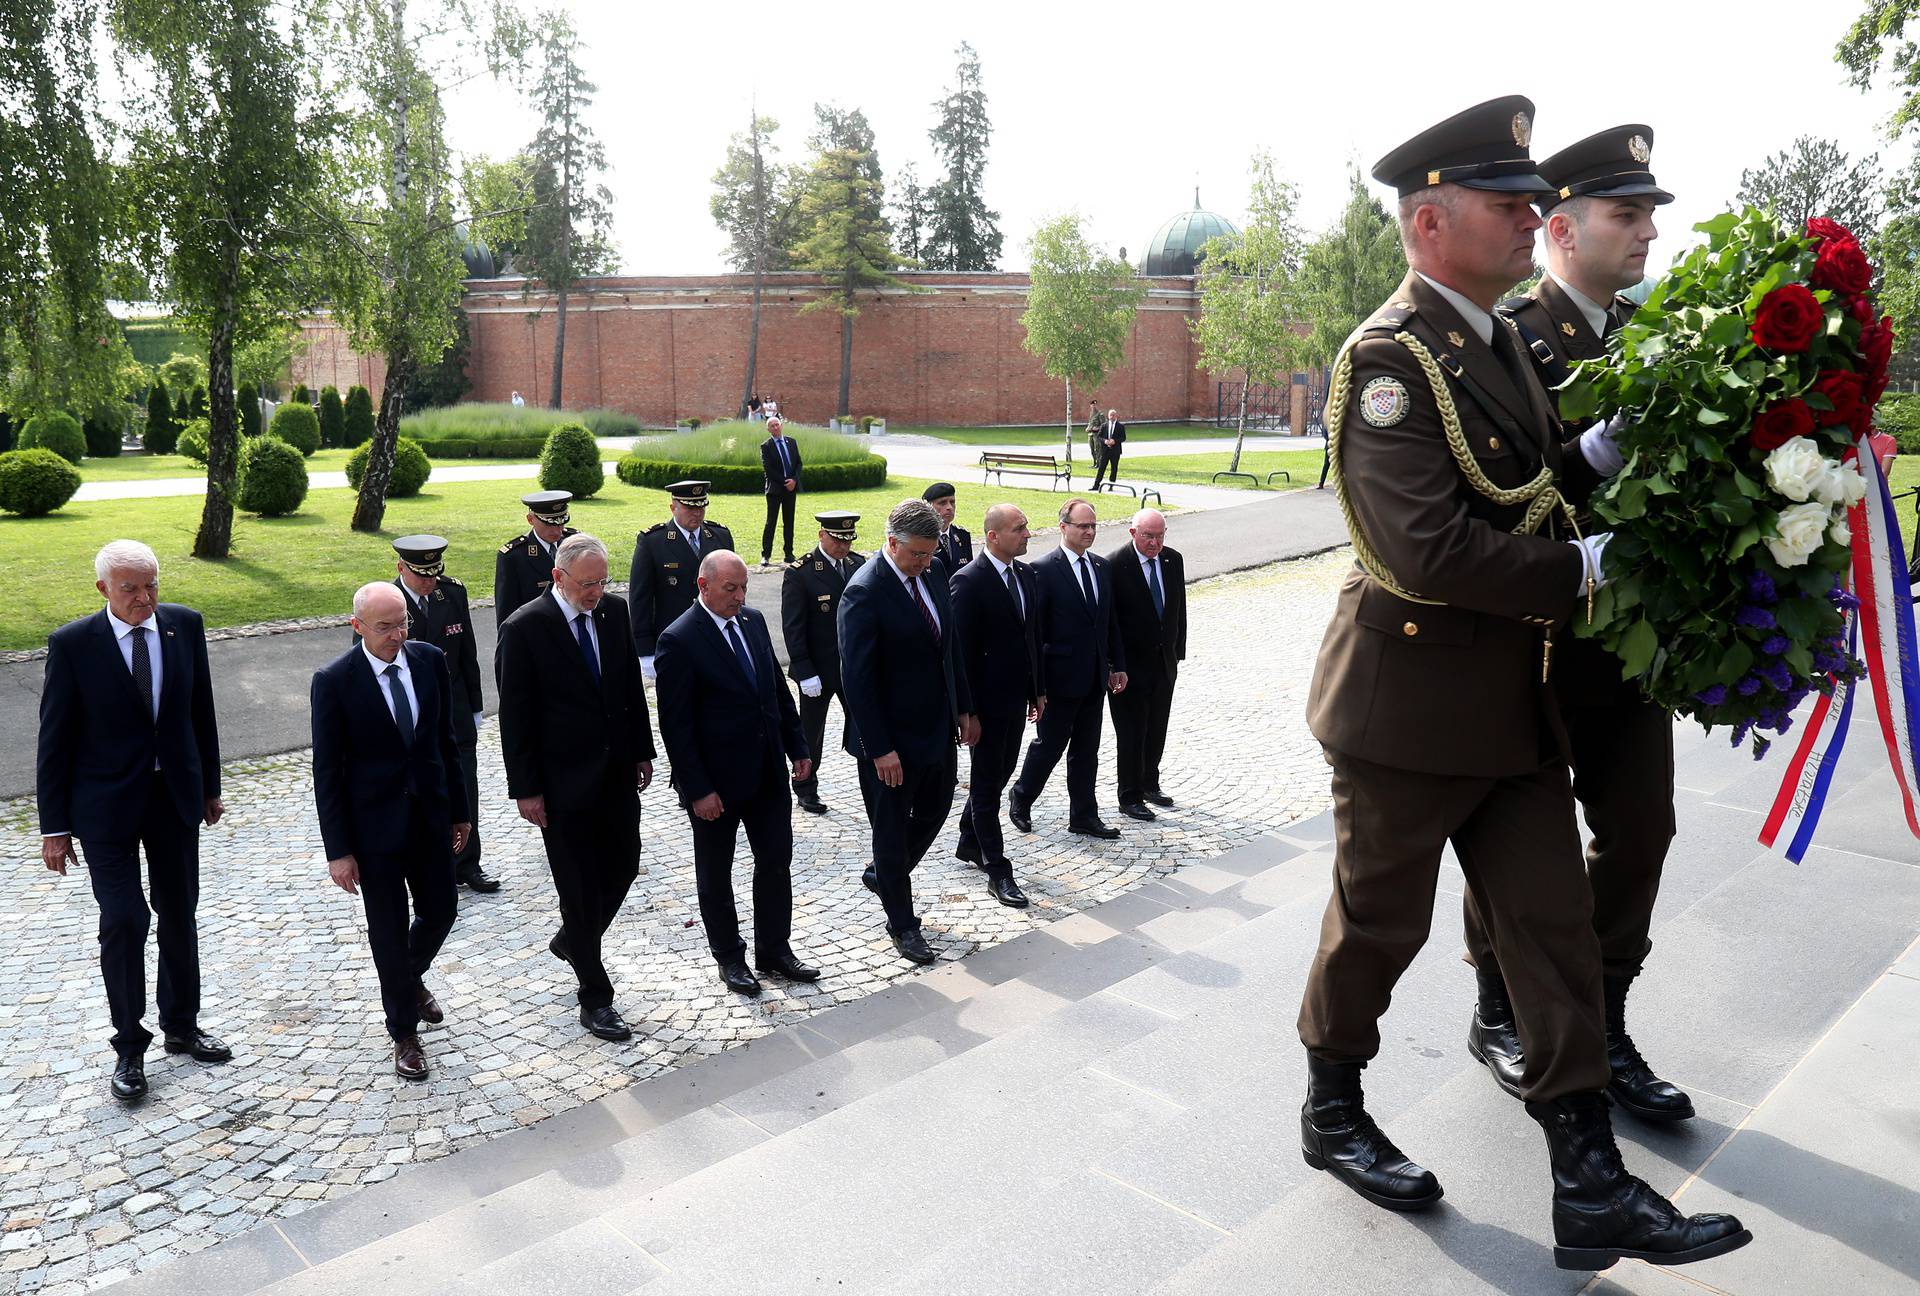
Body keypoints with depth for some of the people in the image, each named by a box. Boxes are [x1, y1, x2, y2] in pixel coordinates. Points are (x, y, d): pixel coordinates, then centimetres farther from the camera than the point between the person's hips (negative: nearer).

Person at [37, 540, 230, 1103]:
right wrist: (54, 826, -6)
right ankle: (129, 1045, 14)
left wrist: (210, 785, 10)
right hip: (107, 804, -3)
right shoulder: (72, 643, -13)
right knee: (125, 920, -4)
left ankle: (181, 1026, 31)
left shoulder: (184, 624, -4)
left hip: (176, 796, 4)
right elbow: (54, 740, -8)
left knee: (179, 916, 13)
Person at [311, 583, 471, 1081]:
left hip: (431, 816, 4)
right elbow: (327, 771, -11)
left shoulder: (430, 660, -3)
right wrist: (338, 850, -11)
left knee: (440, 912, 15)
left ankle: (412, 978, 48)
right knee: (389, 930, 8)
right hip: (374, 825, -4)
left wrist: (460, 810, 9)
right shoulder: (334, 680, -15)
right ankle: (403, 1031, 28)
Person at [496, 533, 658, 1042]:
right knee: (580, 888, 4)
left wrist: (642, 749, 10)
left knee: (624, 867, 15)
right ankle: (595, 997, 18)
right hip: (564, 781, -5)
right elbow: (515, 717, -12)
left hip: (617, 769, 6)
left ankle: (571, 941, 43)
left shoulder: (614, 610, 0)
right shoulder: (524, 629, -15)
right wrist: (525, 789, -12)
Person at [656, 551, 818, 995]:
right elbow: (676, 725, -17)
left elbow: (779, 688, 12)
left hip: (768, 770, 6)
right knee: (715, 872, 12)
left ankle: (774, 949, 29)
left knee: (776, 859, 13)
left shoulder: (753, 621, 3)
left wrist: (797, 747, 8)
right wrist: (698, 789, -18)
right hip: (716, 778, -6)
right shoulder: (678, 641, -17)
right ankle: (730, 958, 28)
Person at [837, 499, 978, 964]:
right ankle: (902, 924, 25)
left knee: (935, 808, 21)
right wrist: (880, 748, -22)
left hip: (937, 728, 8)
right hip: (892, 738, -8)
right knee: (891, 828, 9)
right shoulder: (864, 592, -21)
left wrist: (964, 708, 11)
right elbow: (857, 677, -22)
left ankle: (882, 873, 45)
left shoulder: (929, 577, 3)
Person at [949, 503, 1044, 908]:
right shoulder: (968, 581, -17)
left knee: (1001, 772, 18)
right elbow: (961, 649, -17)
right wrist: (967, 708, -17)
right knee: (987, 782, 3)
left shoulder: (1025, 574, 7)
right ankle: (997, 871, 10)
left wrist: (1037, 689, 14)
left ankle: (969, 842, 38)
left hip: (1017, 696, 8)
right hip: (987, 700, -8)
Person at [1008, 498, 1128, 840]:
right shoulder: (1043, 570, -13)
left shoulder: (1102, 567, 9)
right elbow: (1035, 630, -13)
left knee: (1086, 750, 13)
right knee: (1049, 744, 5)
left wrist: (1118, 665, 12)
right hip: (1061, 677, -6)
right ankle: (1021, 797, 29)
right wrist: (1036, 683, -15)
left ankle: (1083, 816, 23)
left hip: (1095, 677, 6)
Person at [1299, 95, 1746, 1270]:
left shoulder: (1497, 342, 11)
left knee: (1556, 928, 10)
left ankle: (1592, 1188, 21)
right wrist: (1586, 568, -20)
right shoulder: (1391, 359, -19)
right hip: (1411, 704, -8)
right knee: (1381, 924, 10)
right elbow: (1433, 552, -28)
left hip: (1514, 704, 8)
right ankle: (1334, 1114, 34)